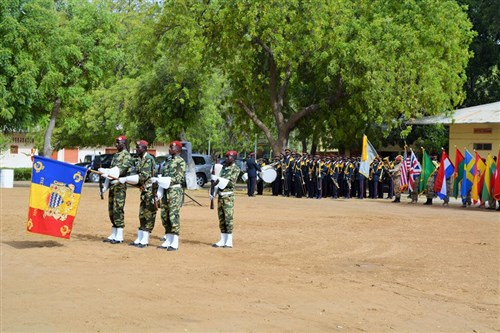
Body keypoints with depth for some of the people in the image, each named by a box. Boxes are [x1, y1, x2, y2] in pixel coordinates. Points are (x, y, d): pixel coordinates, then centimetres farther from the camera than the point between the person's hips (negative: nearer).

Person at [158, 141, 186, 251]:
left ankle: (175, 243, -8)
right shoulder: (168, 161, 19)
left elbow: (179, 178, -14)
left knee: (173, 215, -10)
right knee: (164, 216, 8)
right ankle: (168, 241, 15)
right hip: (166, 190, 9)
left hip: (175, 190, -8)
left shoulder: (181, 161, -6)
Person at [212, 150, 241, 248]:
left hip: (228, 196, -7)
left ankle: (229, 241, -4)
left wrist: (219, 180, -21)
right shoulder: (223, 167, 16)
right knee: (221, 218, 9)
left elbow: (231, 182, -16)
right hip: (220, 195, 8)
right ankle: (222, 241, 14)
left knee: (228, 218, -7)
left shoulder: (235, 169, -6)